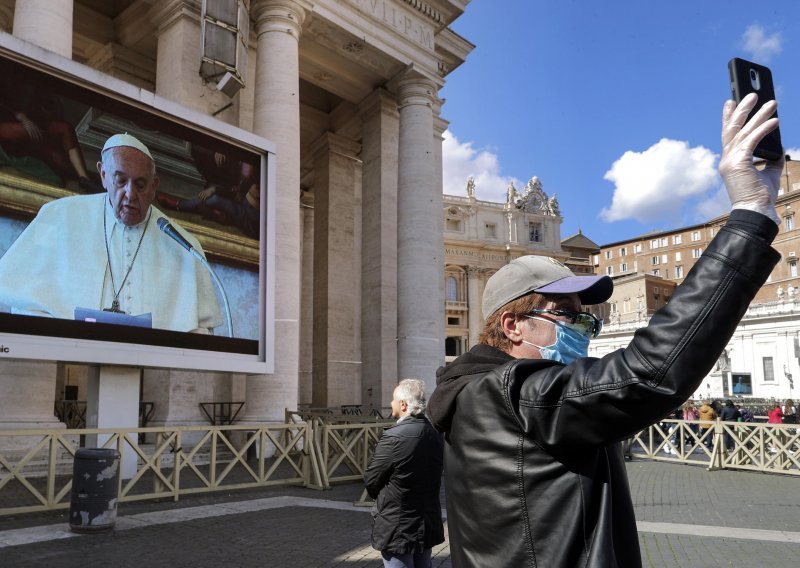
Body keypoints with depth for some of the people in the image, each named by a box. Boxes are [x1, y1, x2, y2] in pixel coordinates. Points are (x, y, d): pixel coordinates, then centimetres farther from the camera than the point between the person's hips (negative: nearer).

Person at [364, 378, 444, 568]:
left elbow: (371, 481, -12)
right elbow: (433, 477, 8)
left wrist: (383, 498, 9)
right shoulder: (435, 434, 0)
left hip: (398, 529, -7)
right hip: (428, 524, 7)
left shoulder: (393, 437, -22)